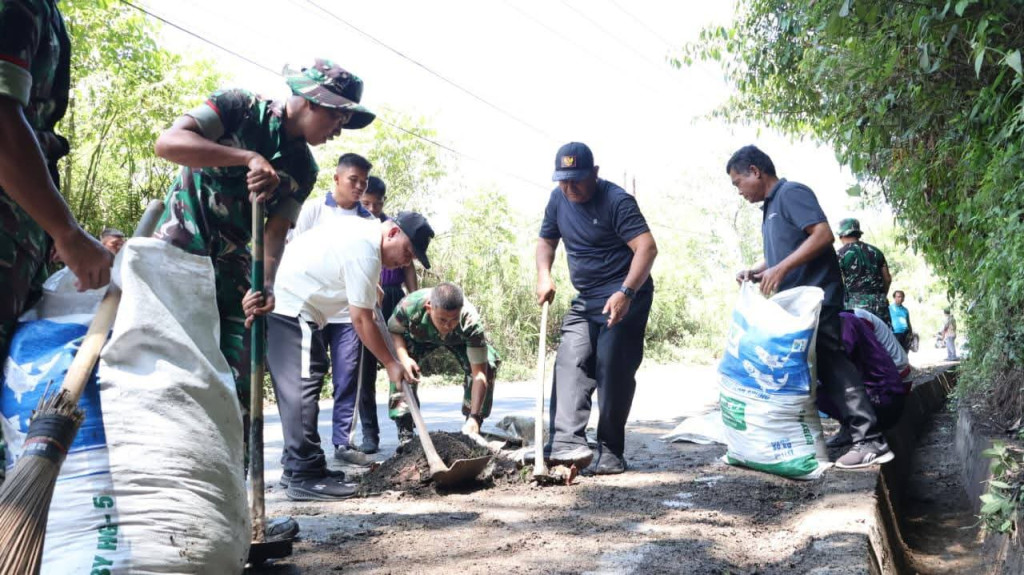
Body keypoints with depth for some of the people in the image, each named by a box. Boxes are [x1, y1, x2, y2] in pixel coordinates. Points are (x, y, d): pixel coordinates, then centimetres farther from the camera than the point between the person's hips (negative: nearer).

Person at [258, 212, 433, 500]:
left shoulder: (364, 230, 11)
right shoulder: (365, 251, -20)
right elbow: (361, 320, -17)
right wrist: (390, 364, -9)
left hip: (276, 304, 11)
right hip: (289, 308, -11)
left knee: (296, 388, 14)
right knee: (301, 388, -13)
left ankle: (296, 466, 21)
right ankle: (305, 477, -12)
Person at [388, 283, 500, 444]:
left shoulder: (470, 321, -44)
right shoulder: (409, 306, -44)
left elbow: (479, 373, -42)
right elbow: (393, 331, -21)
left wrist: (474, 418, -49)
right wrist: (404, 358, -42)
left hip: (459, 339, 0)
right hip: (419, 337, 0)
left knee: (488, 365, -22)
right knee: (400, 367, -27)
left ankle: (472, 431, -4)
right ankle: (405, 434, -15)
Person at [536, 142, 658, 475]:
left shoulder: (616, 201, -17)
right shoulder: (558, 199, 6)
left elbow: (647, 248, -24)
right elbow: (546, 240, 18)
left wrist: (625, 293, -36)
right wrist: (544, 275, -2)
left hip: (624, 299, -7)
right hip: (586, 300, 8)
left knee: (613, 372, -8)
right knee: (569, 364, -7)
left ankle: (611, 452, 2)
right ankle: (567, 443, -14)